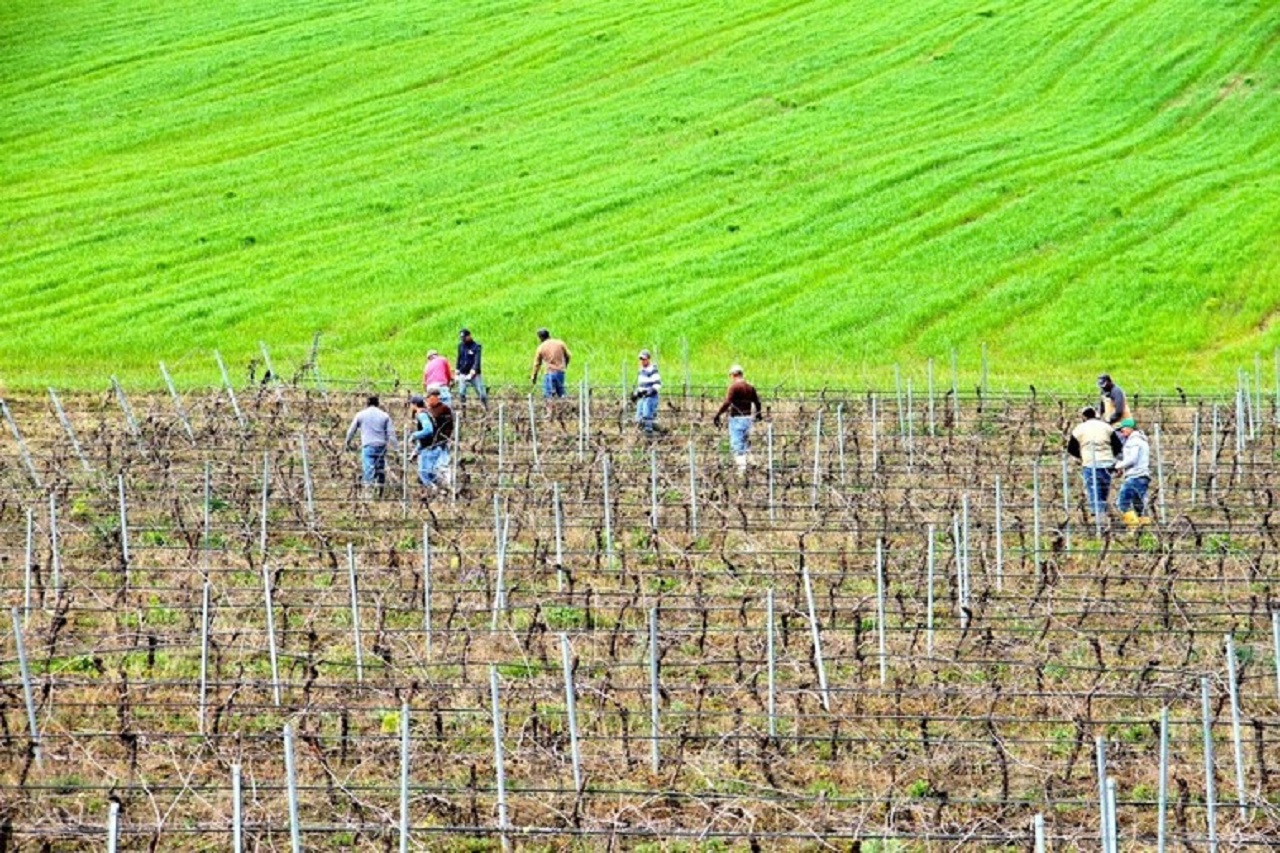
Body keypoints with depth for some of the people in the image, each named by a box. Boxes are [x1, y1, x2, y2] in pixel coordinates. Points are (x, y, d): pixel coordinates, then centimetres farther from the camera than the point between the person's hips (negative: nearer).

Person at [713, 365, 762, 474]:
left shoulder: (734, 386, -12)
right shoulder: (750, 387, 8)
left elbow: (727, 403, -21)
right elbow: (757, 402, 18)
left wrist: (717, 415, -19)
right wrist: (758, 414, 36)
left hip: (736, 419, -7)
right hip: (747, 418, 7)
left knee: (737, 444, -5)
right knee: (745, 442, 18)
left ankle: (741, 467, -12)